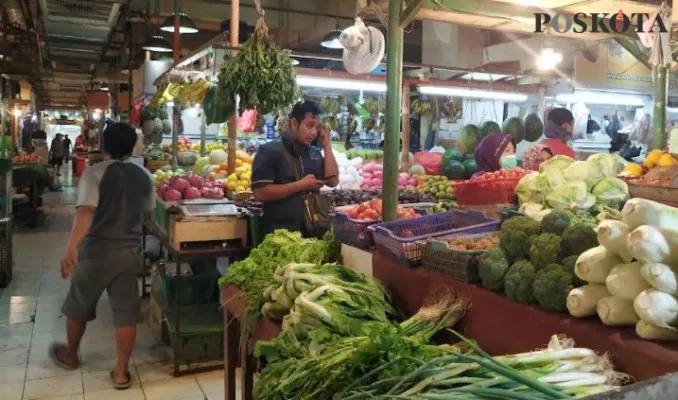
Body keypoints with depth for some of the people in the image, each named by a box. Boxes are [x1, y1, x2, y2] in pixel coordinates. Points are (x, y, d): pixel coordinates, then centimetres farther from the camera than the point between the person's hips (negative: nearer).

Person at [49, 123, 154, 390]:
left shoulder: (95, 172, -10)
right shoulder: (144, 176, 3)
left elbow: (85, 212, -23)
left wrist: (71, 249, -29)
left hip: (96, 251, -3)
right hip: (130, 252, 3)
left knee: (79, 306, 19)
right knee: (126, 312, 7)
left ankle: (69, 355, 41)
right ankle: (121, 372, 14)